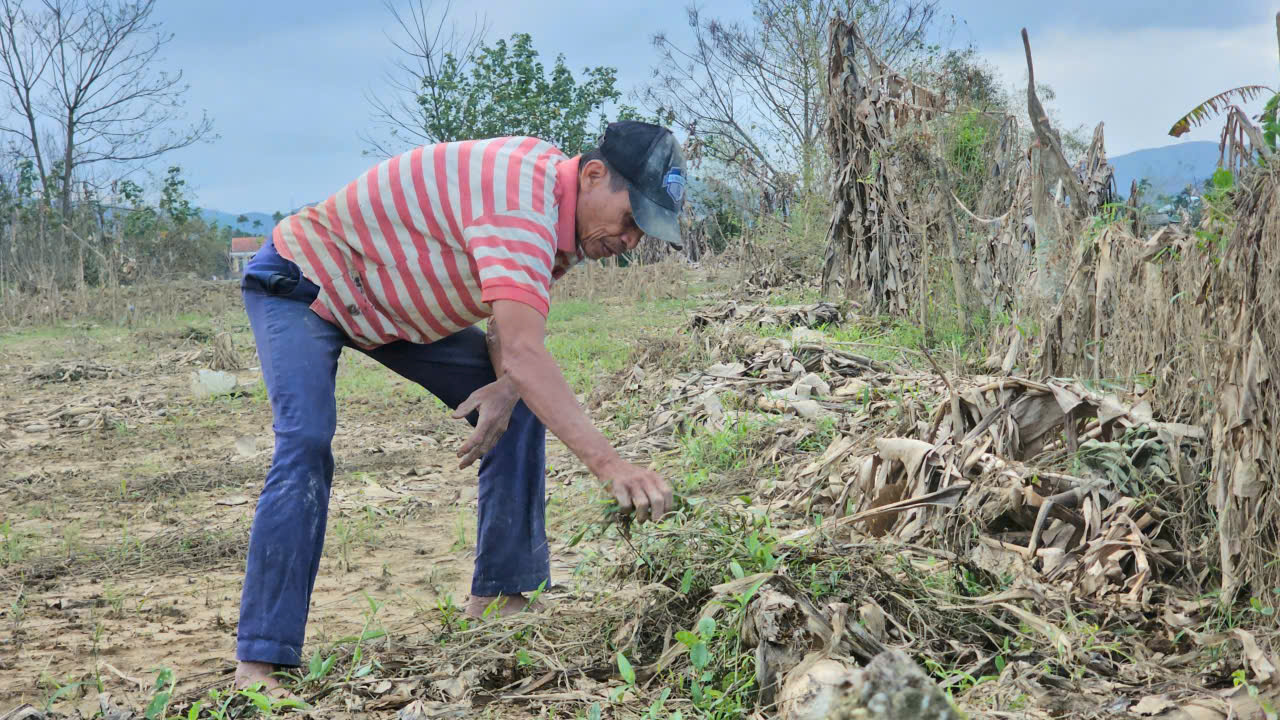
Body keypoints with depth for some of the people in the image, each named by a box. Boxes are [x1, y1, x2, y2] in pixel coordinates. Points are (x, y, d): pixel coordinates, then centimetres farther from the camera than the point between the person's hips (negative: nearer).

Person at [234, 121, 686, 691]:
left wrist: (507, 387, -26)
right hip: (302, 281, -9)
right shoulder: (523, 202, -36)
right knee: (306, 442, -28)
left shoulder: (566, 217, -5)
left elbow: (513, 327, -3)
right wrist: (608, 462, -54)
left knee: (521, 406, 1)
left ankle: (499, 598, 6)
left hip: (392, 301, 9)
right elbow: (522, 351, -47)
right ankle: (260, 663, -26)